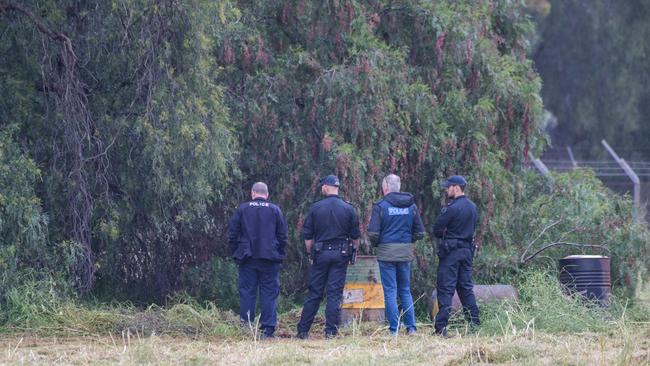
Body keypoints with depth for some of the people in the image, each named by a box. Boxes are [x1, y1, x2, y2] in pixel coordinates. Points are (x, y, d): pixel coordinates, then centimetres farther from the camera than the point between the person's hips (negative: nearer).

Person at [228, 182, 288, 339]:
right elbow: (283, 235, 4)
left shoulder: (242, 209, 2)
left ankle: (246, 321, -3)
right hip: (270, 259, 0)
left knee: (247, 290, 5)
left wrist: (236, 253, 12)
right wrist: (279, 254, 13)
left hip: (247, 257, 0)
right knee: (269, 292, 2)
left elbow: (232, 233, 3)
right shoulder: (275, 210, 3)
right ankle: (268, 328, -3)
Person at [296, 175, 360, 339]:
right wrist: (352, 253, 15)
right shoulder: (349, 209, 0)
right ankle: (331, 331, -3)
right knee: (335, 293, 2)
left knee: (314, 293, 6)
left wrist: (311, 254, 13)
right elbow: (356, 236, 3)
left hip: (320, 253, 0)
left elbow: (307, 236, 2)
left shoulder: (315, 208, -2)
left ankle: (303, 331, 8)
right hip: (341, 254, 0)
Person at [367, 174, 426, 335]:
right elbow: (420, 232, 6)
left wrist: (376, 244, 8)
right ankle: (411, 327, 9)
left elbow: (373, 233, -12)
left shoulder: (380, 206, -9)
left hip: (387, 253, -4)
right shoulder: (411, 206, 5)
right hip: (406, 252, 4)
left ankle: (394, 329, -1)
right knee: (405, 290, 14)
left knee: (390, 291, 1)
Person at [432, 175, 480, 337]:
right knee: (466, 288, 13)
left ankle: (441, 327, -8)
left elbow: (436, 229, -11)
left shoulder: (452, 208, -16)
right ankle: (474, 323, 12)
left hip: (451, 251, -7)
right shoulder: (473, 208, 10)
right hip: (467, 249, 7)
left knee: (445, 289, -5)